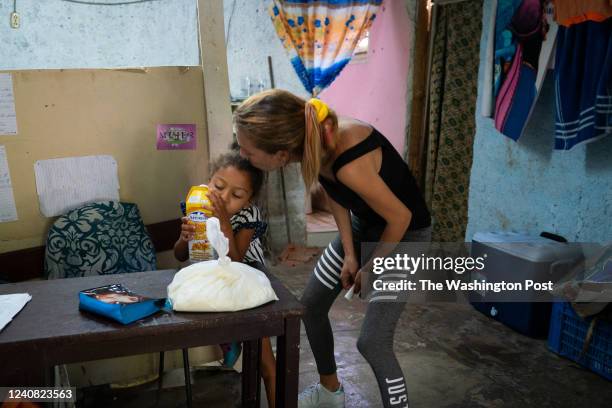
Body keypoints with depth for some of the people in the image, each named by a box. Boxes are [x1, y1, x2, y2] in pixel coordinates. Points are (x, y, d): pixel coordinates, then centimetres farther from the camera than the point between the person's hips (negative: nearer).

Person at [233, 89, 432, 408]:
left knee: (372, 342, -11)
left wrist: (369, 269, -10)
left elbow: (400, 217, -25)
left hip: (404, 235, -7)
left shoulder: (349, 164, -41)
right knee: (311, 304, 12)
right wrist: (350, 255, -2)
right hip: (361, 225, 7)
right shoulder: (312, 139, -18)